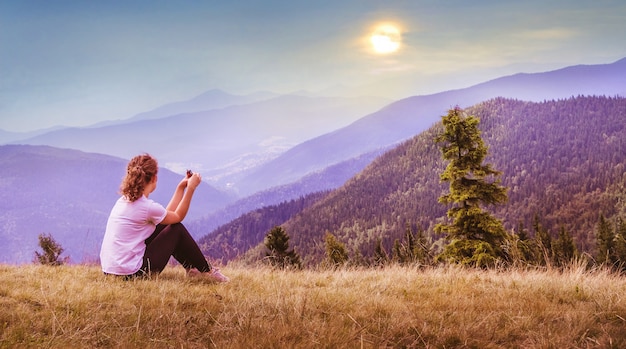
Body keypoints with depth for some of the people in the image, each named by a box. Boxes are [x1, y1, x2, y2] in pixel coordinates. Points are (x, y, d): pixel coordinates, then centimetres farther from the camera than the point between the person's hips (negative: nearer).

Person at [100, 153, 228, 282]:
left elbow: (168, 214, 15)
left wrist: (181, 187, 19)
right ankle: (206, 271, 18)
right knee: (177, 230, 5)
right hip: (131, 273, -9)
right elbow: (178, 216, 2)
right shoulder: (147, 207, -18)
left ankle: (191, 268, 29)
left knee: (163, 227, 21)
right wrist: (190, 188, 4)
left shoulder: (124, 200, 8)